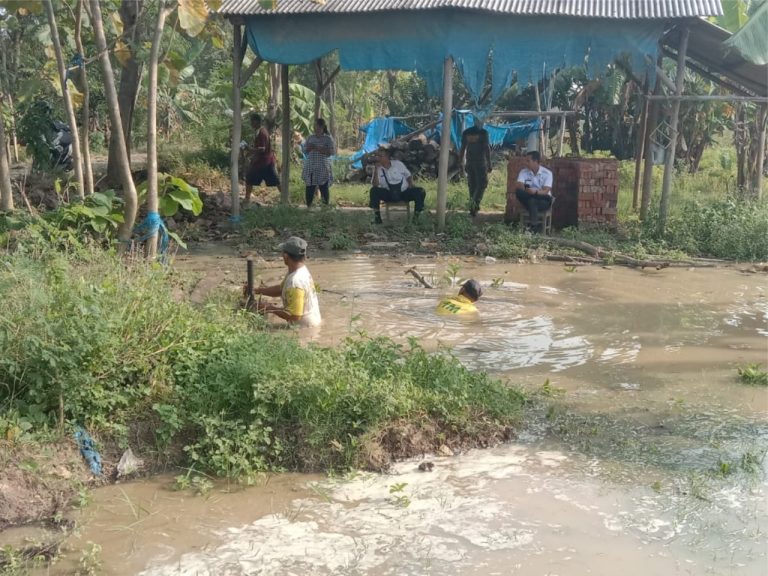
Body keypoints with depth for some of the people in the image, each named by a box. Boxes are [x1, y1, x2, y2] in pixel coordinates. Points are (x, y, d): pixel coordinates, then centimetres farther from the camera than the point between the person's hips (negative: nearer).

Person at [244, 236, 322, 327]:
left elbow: (294, 315, -26)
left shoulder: (295, 282, -27)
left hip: (305, 328, -9)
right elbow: (280, 289, 17)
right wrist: (256, 290, 8)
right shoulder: (302, 270, 3)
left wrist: (271, 309, -14)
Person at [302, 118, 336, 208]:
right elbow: (304, 150, 17)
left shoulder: (328, 139, -1)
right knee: (309, 188, 2)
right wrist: (308, 148, -7)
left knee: (324, 189, -2)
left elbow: (332, 151, -11)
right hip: (310, 168, 4)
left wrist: (318, 149, -17)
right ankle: (308, 206, 10)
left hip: (323, 169, -4)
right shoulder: (310, 138, 12)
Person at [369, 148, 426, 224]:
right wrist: (376, 171, -19)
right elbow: (375, 185, -11)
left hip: (404, 193, 0)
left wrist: (411, 185, -5)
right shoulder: (378, 169, 1)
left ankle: (416, 217, -13)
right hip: (388, 195, 0)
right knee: (374, 190, -28)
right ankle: (377, 217, -21)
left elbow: (408, 175, 13)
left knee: (421, 192, -24)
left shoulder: (398, 164, 3)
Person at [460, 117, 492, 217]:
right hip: (481, 162, -5)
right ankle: (474, 204, -18)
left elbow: (462, 149, 9)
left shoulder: (466, 132, 8)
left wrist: (461, 163, 15)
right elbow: (487, 148, -10)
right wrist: (489, 163, -5)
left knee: (472, 185, 12)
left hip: (469, 162, 5)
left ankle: (473, 209, 13)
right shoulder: (483, 132, -7)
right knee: (482, 184, 1)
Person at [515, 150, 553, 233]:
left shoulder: (547, 173, -6)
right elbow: (519, 186, -12)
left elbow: (546, 191, -19)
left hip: (544, 200, -4)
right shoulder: (523, 172, 4)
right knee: (518, 192, -28)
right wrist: (525, 190, -34)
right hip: (529, 199, 4)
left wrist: (535, 192, -39)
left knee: (532, 200, -36)